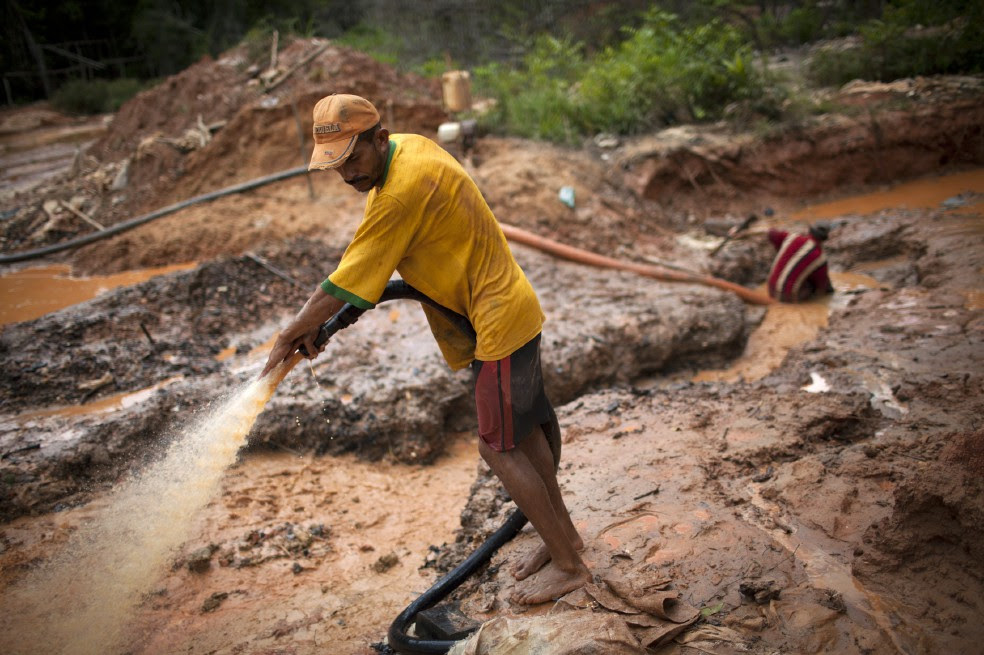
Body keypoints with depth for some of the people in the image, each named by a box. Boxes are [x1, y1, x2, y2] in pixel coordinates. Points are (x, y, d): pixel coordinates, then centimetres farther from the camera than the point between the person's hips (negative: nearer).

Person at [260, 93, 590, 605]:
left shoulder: (402, 192, -26)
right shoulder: (409, 146, 4)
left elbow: (346, 282, -19)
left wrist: (292, 334, -6)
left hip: (498, 321, -10)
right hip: (511, 307, 10)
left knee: (498, 447, -2)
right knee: (523, 430, 18)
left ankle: (568, 564, 11)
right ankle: (563, 533, 34)